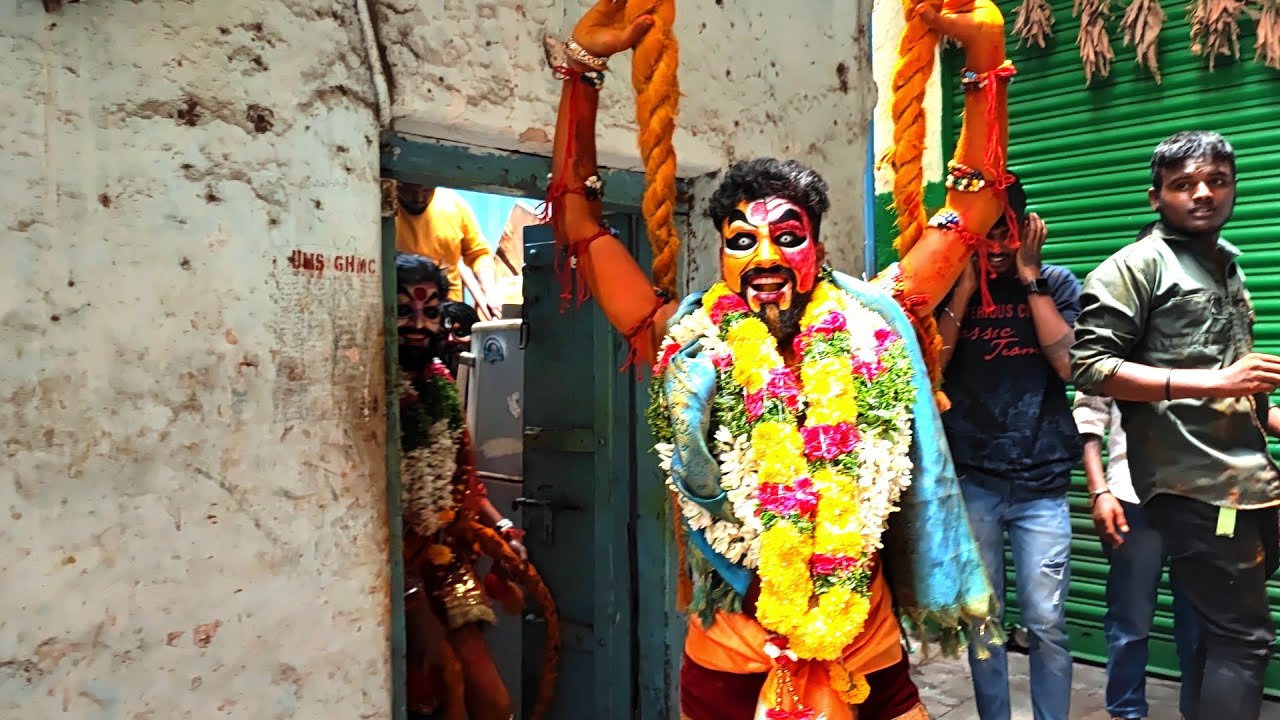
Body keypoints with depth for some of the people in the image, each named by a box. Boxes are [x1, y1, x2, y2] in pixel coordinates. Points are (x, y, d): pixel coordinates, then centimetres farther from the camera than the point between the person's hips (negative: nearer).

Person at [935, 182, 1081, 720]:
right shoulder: (950, 286, 5)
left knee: (1046, 625, 1)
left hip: (1040, 480, 0)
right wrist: (965, 285, -9)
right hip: (969, 479, 1)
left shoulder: (1056, 283, 4)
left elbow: (1069, 364, -9)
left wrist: (1030, 278, -8)